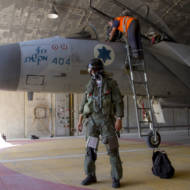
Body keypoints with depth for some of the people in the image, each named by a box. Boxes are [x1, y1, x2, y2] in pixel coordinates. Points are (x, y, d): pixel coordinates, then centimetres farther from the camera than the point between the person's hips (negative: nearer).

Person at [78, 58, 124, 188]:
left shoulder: (111, 83, -3)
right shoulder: (90, 85, 11)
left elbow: (119, 102, -7)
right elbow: (84, 104, 12)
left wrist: (119, 120, -15)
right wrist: (80, 120, 7)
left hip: (107, 120, -4)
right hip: (92, 120, 4)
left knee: (112, 149, -4)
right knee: (90, 148, 3)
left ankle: (116, 178, 6)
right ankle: (91, 176, 15)